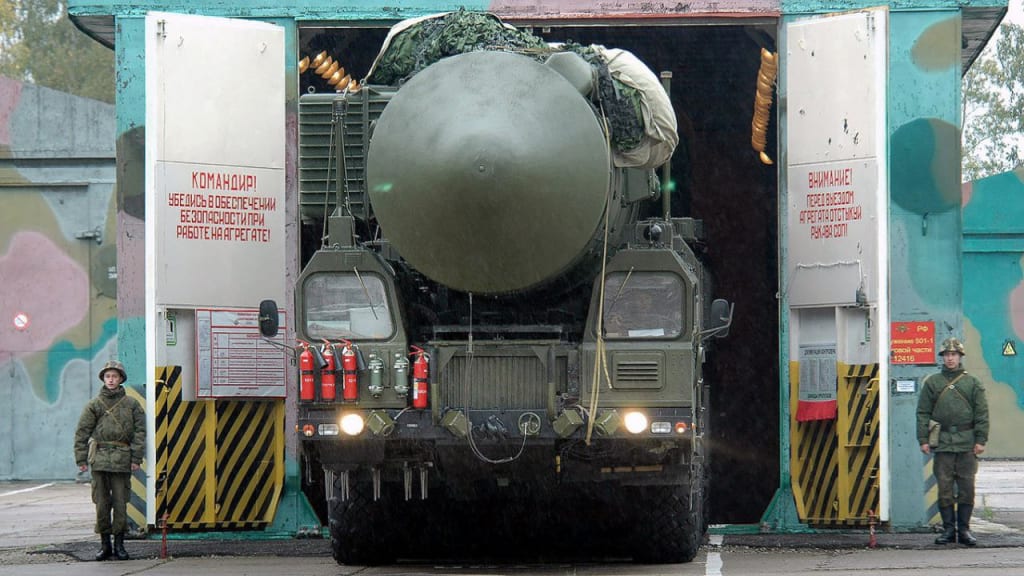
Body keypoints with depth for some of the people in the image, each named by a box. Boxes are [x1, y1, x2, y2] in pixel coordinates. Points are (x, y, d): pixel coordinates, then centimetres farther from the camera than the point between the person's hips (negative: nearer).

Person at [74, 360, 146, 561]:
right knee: (101, 503, 1)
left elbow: (139, 431, 6)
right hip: (100, 459, 1)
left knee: (120, 502, -1)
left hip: (122, 460, -1)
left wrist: (136, 458, -1)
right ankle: (105, 544, 8)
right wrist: (81, 459, 2)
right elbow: (82, 432, 7)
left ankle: (119, 544, 7)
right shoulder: (94, 404, 7)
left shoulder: (131, 404, 7)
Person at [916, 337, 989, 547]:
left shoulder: (972, 383, 9)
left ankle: (964, 528, 8)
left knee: (967, 488, 1)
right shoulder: (932, 383, 9)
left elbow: (982, 413, 6)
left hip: (967, 443, 0)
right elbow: (923, 413, 8)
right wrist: (923, 440, -1)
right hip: (942, 442, 0)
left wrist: (981, 440, -2)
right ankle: (948, 529, 7)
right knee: (944, 488, 0)